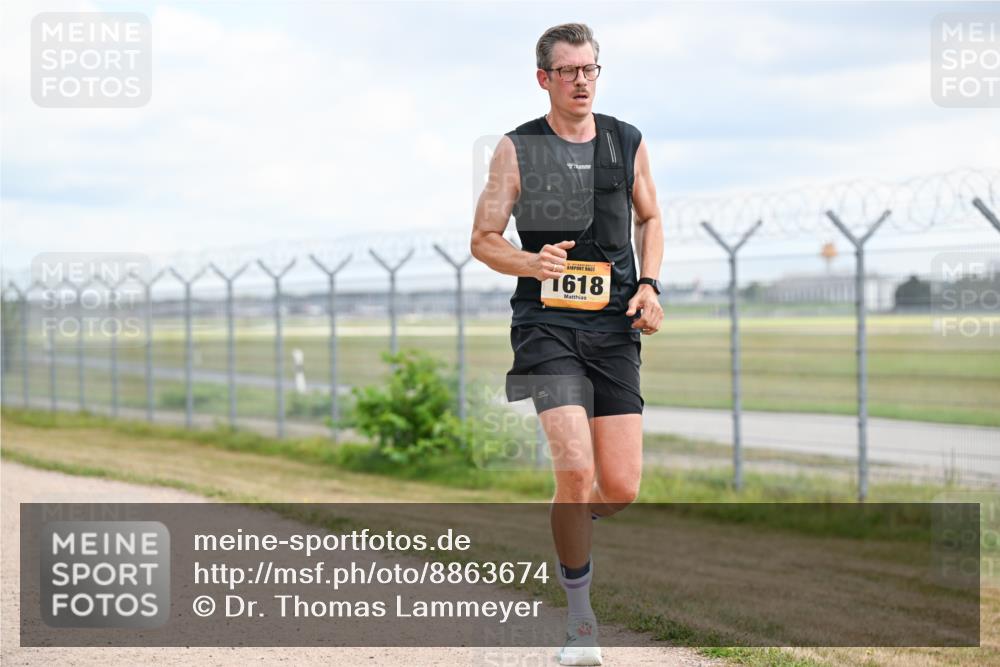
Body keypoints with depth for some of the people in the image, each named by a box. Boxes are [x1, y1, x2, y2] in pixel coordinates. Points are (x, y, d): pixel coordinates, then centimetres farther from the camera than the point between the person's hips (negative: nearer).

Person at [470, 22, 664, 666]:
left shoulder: (628, 143, 9)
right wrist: (531, 262, -17)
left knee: (621, 488, -3)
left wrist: (649, 285, 7)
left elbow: (650, 218, 23)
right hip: (548, 327, -3)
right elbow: (484, 238, 3)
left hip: (616, 328, 3)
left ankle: (572, 524, 35)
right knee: (576, 469, -18)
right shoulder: (517, 148, 1)